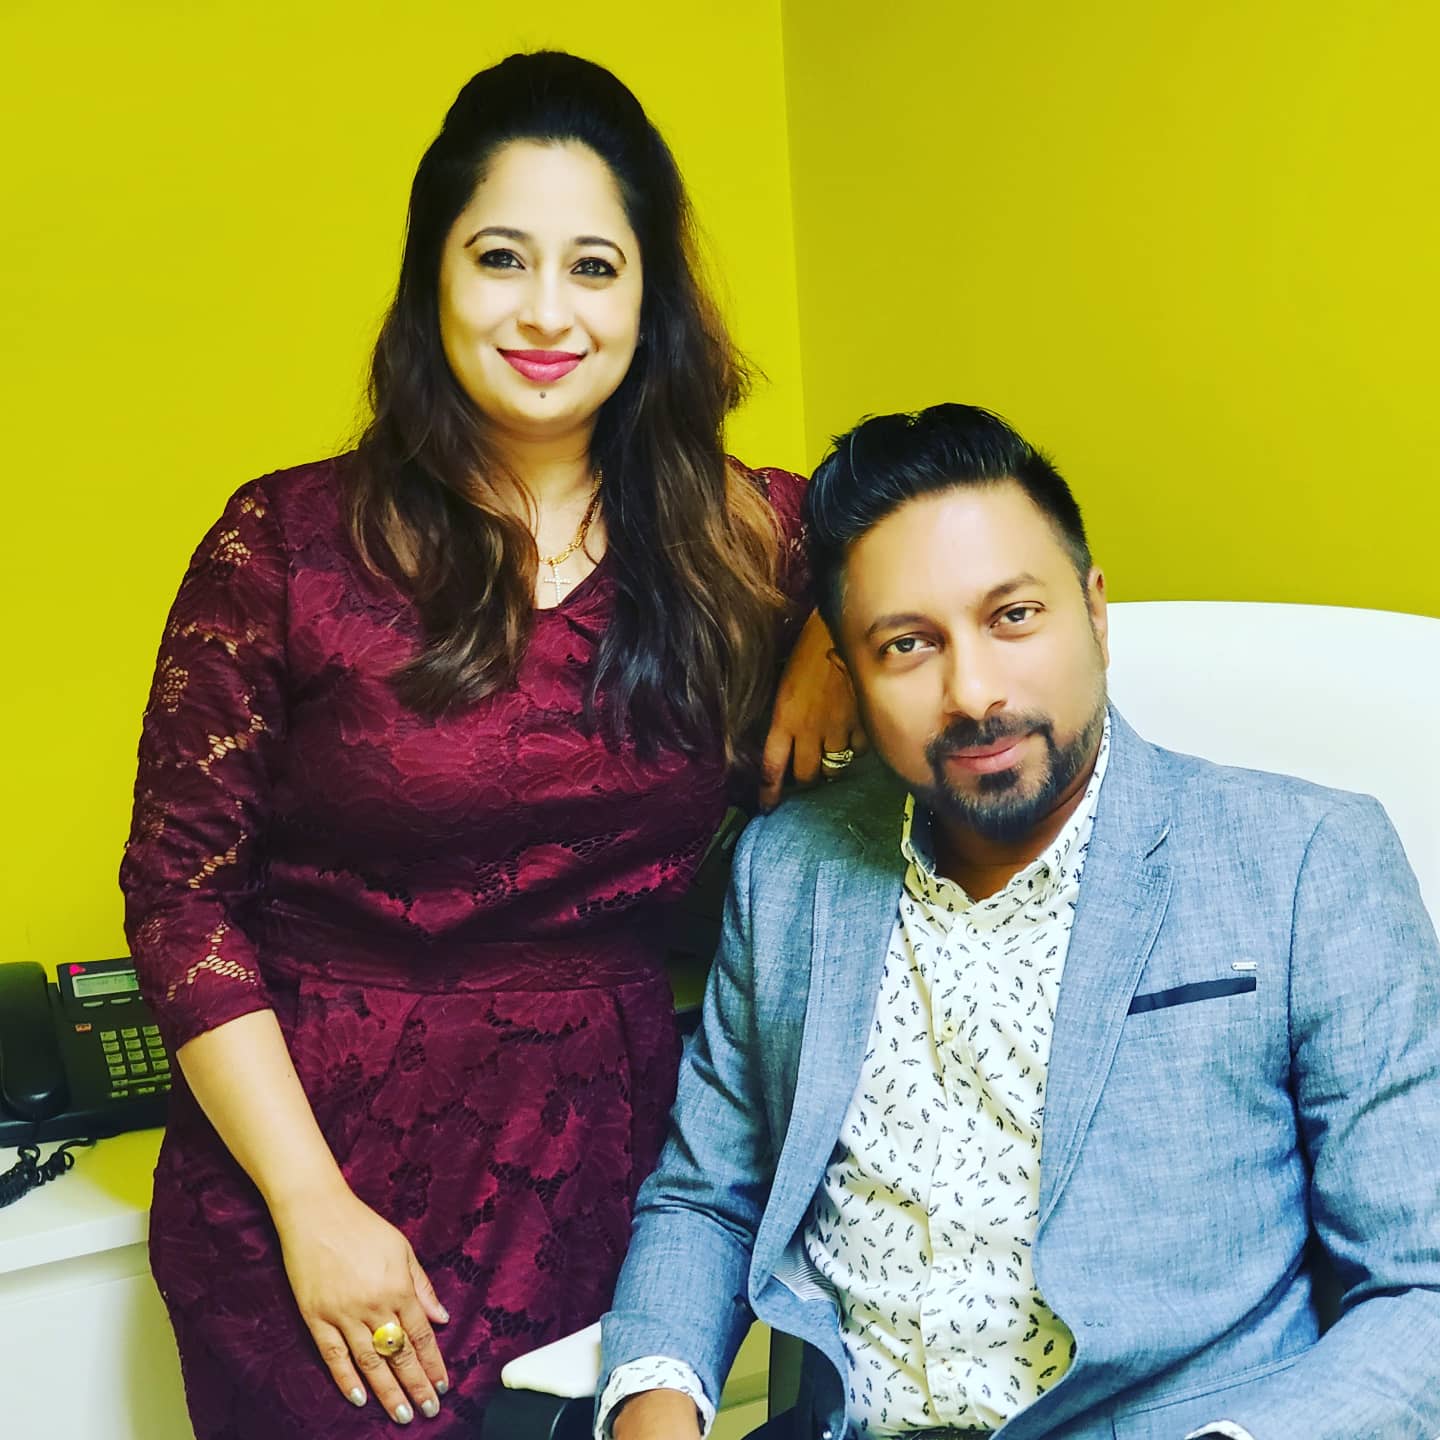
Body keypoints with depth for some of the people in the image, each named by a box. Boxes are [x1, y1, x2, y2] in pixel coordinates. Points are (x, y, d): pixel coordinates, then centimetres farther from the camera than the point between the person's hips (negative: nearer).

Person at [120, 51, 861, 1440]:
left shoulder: (741, 535, 1)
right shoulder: (289, 543, -7)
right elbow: (180, 886, -6)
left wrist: (847, 632, -5)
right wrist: (312, 1206, -12)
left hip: (608, 1158, 2)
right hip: (324, 1151, -2)